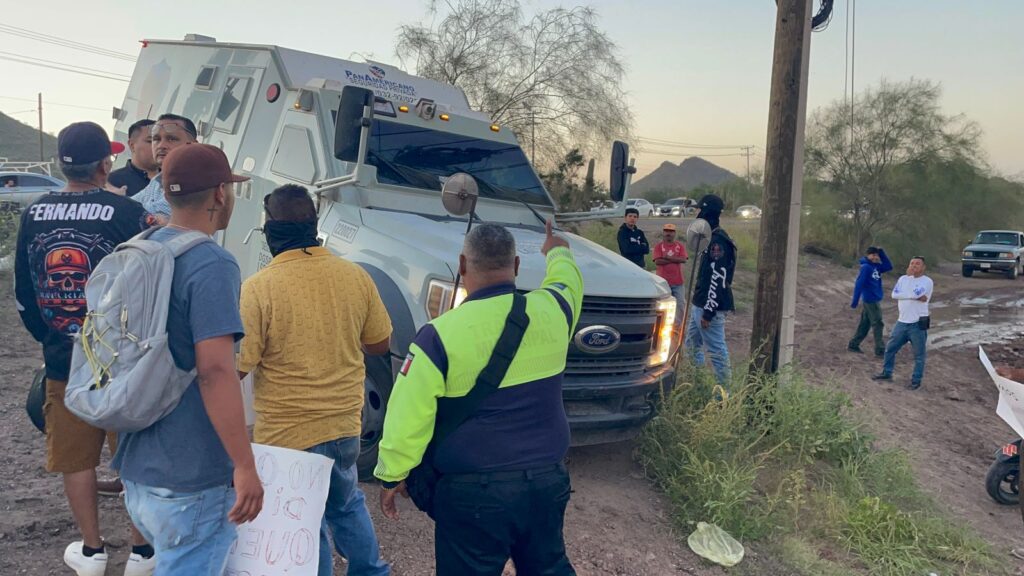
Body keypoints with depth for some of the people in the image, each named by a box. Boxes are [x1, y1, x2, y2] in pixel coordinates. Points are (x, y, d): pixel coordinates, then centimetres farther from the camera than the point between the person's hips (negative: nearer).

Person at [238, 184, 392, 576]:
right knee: (347, 503, 29)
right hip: (346, 424, 5)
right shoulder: (355, 277, -5)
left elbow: (237, 367, -16)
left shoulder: (258, 288, -18)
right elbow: (379, 344, 5)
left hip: (288, 434, -4)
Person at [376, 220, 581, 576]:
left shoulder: (441, 334, -16)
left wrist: (392, 475, 2)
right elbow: (567, 279, 21)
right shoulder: (552, 309, -4)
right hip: (546, 479, 5)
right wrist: (557, 252, 42)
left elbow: (407, 417, -13)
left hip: (475, 490, -4)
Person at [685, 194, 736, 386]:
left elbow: (718, 281, -23)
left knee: (716, 349, -4)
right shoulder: (711, 239, 14)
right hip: (699, 304, 11)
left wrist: (708, 312, -22)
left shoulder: (718, 242, -19)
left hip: (709, 307, -11)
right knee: (692, 344, 19)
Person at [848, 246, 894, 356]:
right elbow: (859, 284, -19)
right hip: (870, 300, -8)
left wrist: (881, 252, 2)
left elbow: (889, 266, 10)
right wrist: (855, 301, -21)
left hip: (875, 300, 8)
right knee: (878, 325, -4)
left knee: (865, 324, 13)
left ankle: (853, 345, 19)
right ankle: (880, 350, 1)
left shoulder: (876, 266, 10)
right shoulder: (866, 267, -16)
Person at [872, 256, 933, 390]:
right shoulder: (903, 278, 8)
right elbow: (894, 294, -4)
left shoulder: (927, 281, -8)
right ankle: (887, 373, 27)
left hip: (918, 324, -5)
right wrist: (914, 296, -14)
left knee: (918, 354, 4)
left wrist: (909, 279, -10)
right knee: (890, 348, 12)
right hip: (902, 322, 5)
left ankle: (916, 380, 15)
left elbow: (916, 293, -23)